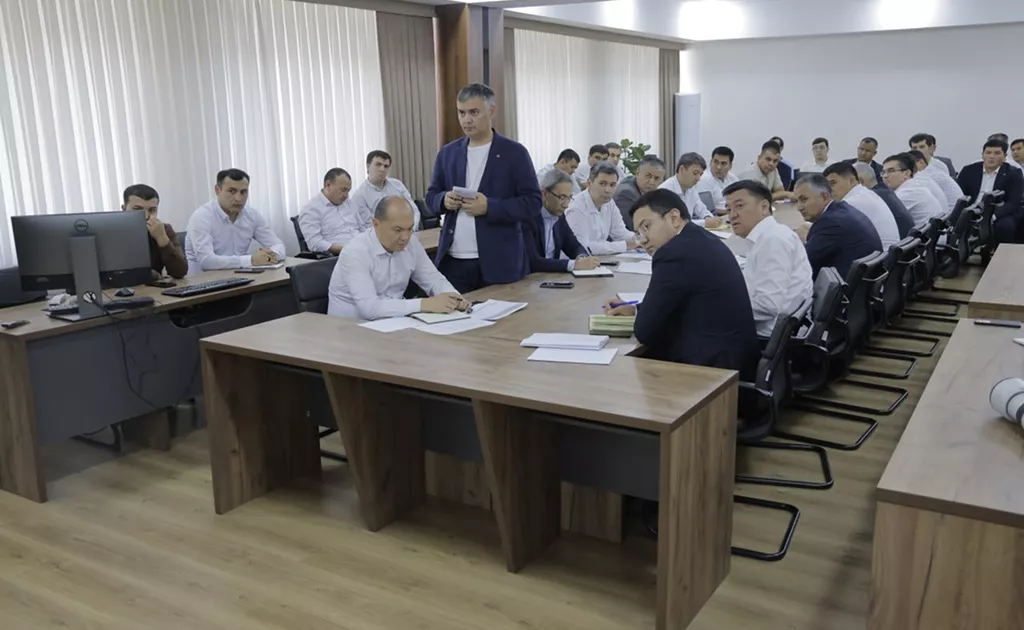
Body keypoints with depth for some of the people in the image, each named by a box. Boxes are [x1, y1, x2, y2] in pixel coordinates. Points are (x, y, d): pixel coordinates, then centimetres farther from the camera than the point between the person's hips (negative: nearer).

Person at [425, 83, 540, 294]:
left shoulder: (514, 153, -2)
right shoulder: (448, 152, 11)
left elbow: (531, 202, -6)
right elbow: (431, 196, 16)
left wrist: (489, 207, -19)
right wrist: (444, 199, -7)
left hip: (498, 263, -3)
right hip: (453, 261, 3)